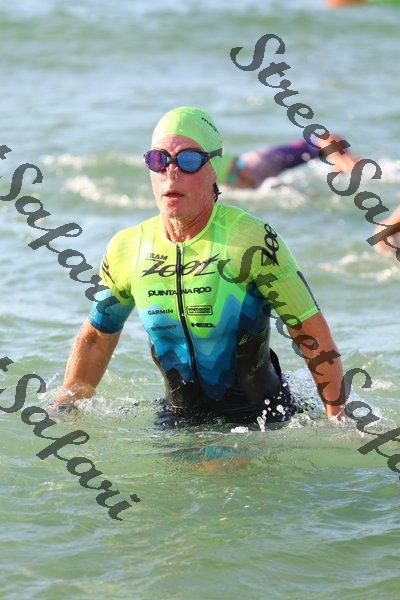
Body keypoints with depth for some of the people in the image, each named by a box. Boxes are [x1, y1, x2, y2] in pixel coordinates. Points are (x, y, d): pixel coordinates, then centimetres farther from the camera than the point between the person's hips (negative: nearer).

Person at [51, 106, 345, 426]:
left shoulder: (250, 241, -14)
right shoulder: (127, 249, -1)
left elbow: (314, 334, -10)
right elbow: (96, 339, 16)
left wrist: (338, 421, -15)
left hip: (262, 423, -4)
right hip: (177, 421, 4)